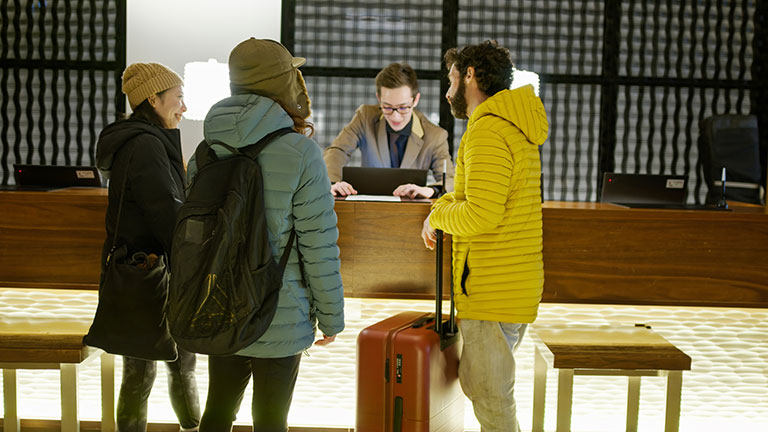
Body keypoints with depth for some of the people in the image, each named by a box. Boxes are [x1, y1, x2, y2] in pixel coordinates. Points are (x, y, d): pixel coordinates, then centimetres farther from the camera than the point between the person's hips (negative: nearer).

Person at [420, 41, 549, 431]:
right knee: (478, 385, 21)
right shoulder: (517, 128, 15)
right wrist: (444, 205, 7)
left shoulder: (488, 131, -17)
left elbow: (481, 215, -26)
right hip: (519, 284, 10)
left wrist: (438, 216, -7)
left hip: (490, 294, -10)